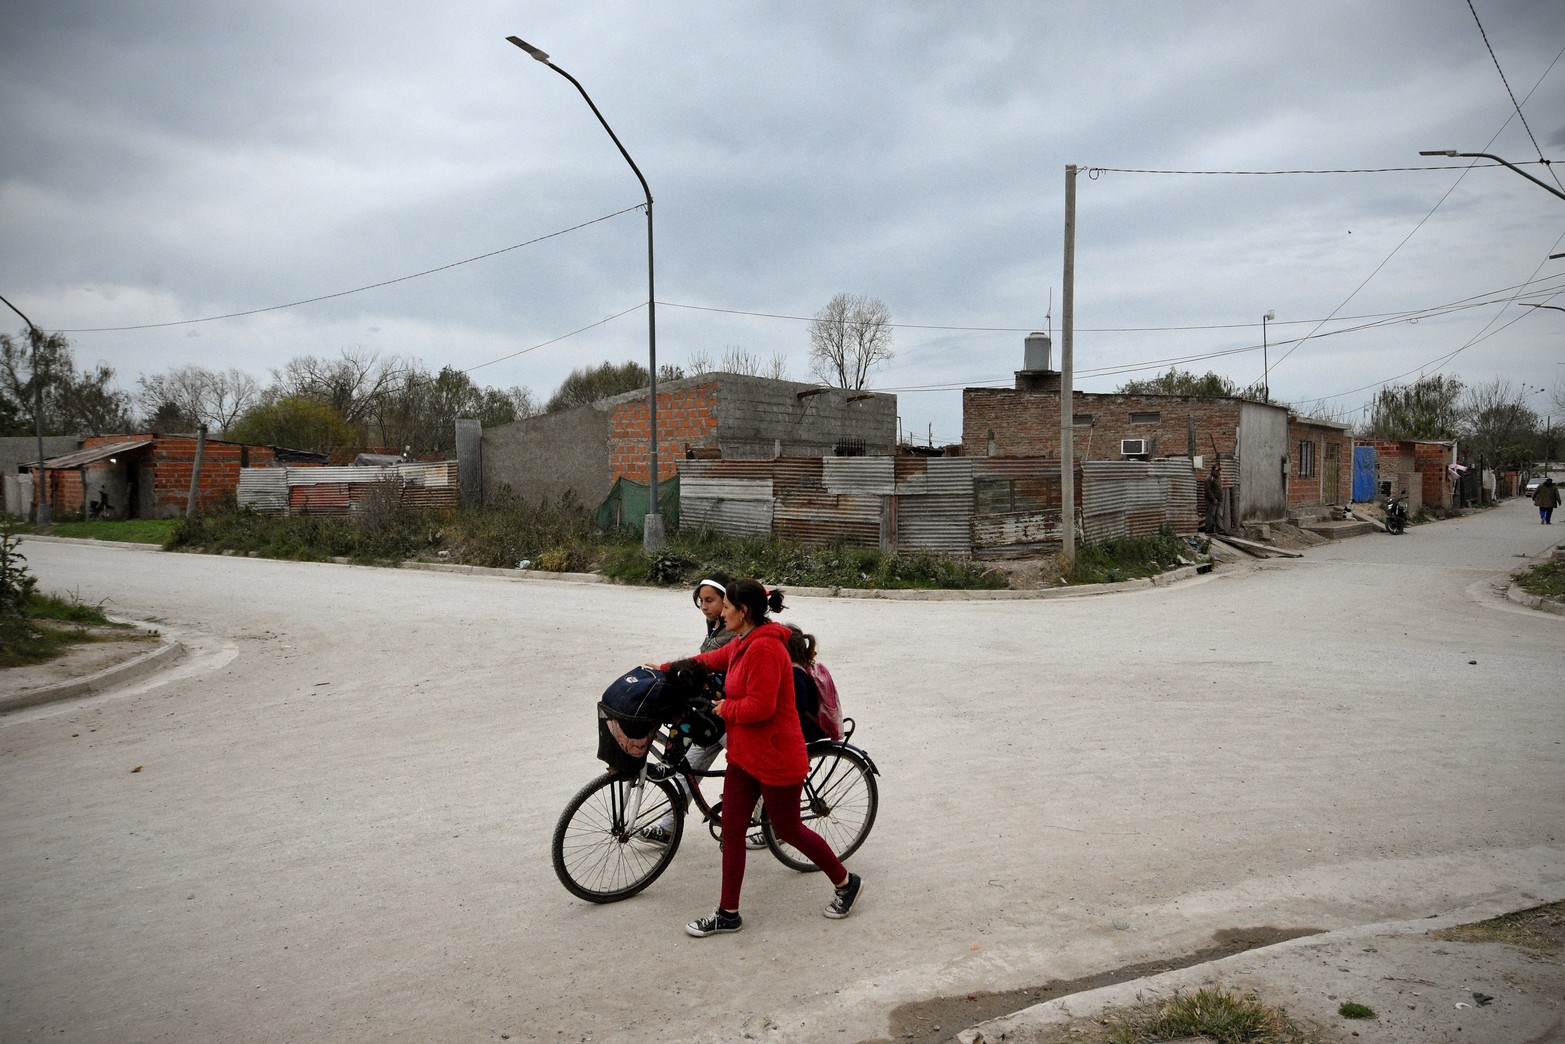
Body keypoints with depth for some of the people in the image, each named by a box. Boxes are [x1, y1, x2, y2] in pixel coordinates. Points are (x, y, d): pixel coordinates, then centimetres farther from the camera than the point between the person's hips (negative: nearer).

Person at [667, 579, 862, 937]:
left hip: (776, 758, -9)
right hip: (744, 755, 10)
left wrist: (725, 709, -12)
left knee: (788, 828, 7)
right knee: (732, 830, 9)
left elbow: (759, 706, -29)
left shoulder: (765, 647, -24)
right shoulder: (743, 644, 7)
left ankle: (846, 883, 29)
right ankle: (728, 913, 19)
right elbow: (709, 660, 26)